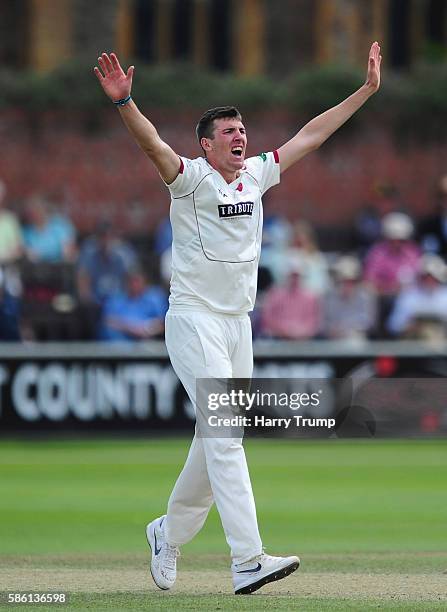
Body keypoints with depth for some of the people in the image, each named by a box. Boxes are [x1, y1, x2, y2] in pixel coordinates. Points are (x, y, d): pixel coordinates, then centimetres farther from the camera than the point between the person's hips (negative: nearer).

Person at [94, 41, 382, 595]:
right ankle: (248, 562, -24)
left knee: (217, 440, 11)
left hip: (238, 323, 7)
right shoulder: (191, 178, -9)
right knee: (224, 434, -16)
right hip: (194, 318, -7)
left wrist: (365, 91, 17)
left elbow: (310, 136, 17)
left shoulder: (256, 175, 11)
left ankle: (169, 533, 31)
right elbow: (151, 143, -27)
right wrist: (123, 102, -46)